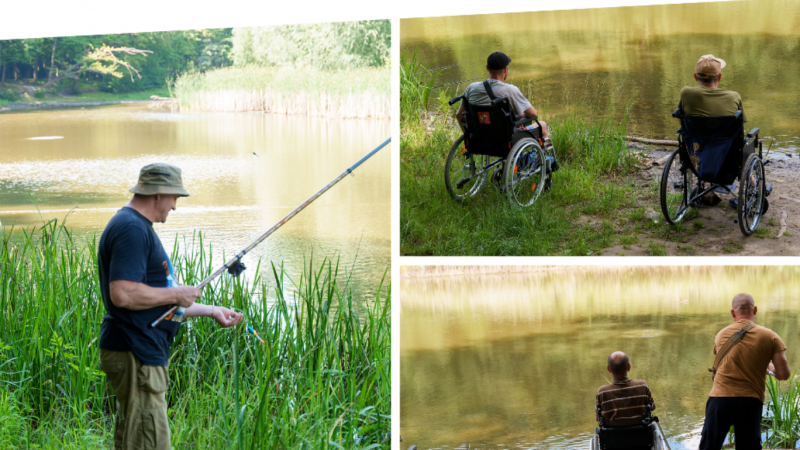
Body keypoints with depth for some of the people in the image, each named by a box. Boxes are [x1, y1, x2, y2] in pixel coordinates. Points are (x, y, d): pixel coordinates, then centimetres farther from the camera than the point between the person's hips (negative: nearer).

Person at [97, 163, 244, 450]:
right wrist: (175, 294, -15)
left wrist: (210, 311, 24)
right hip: (135, 358, -11)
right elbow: (123, 294, -27)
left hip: (143, 354, 11)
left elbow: (155, 304, 25)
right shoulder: (131, 229, -15)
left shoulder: (139, 227, 19)